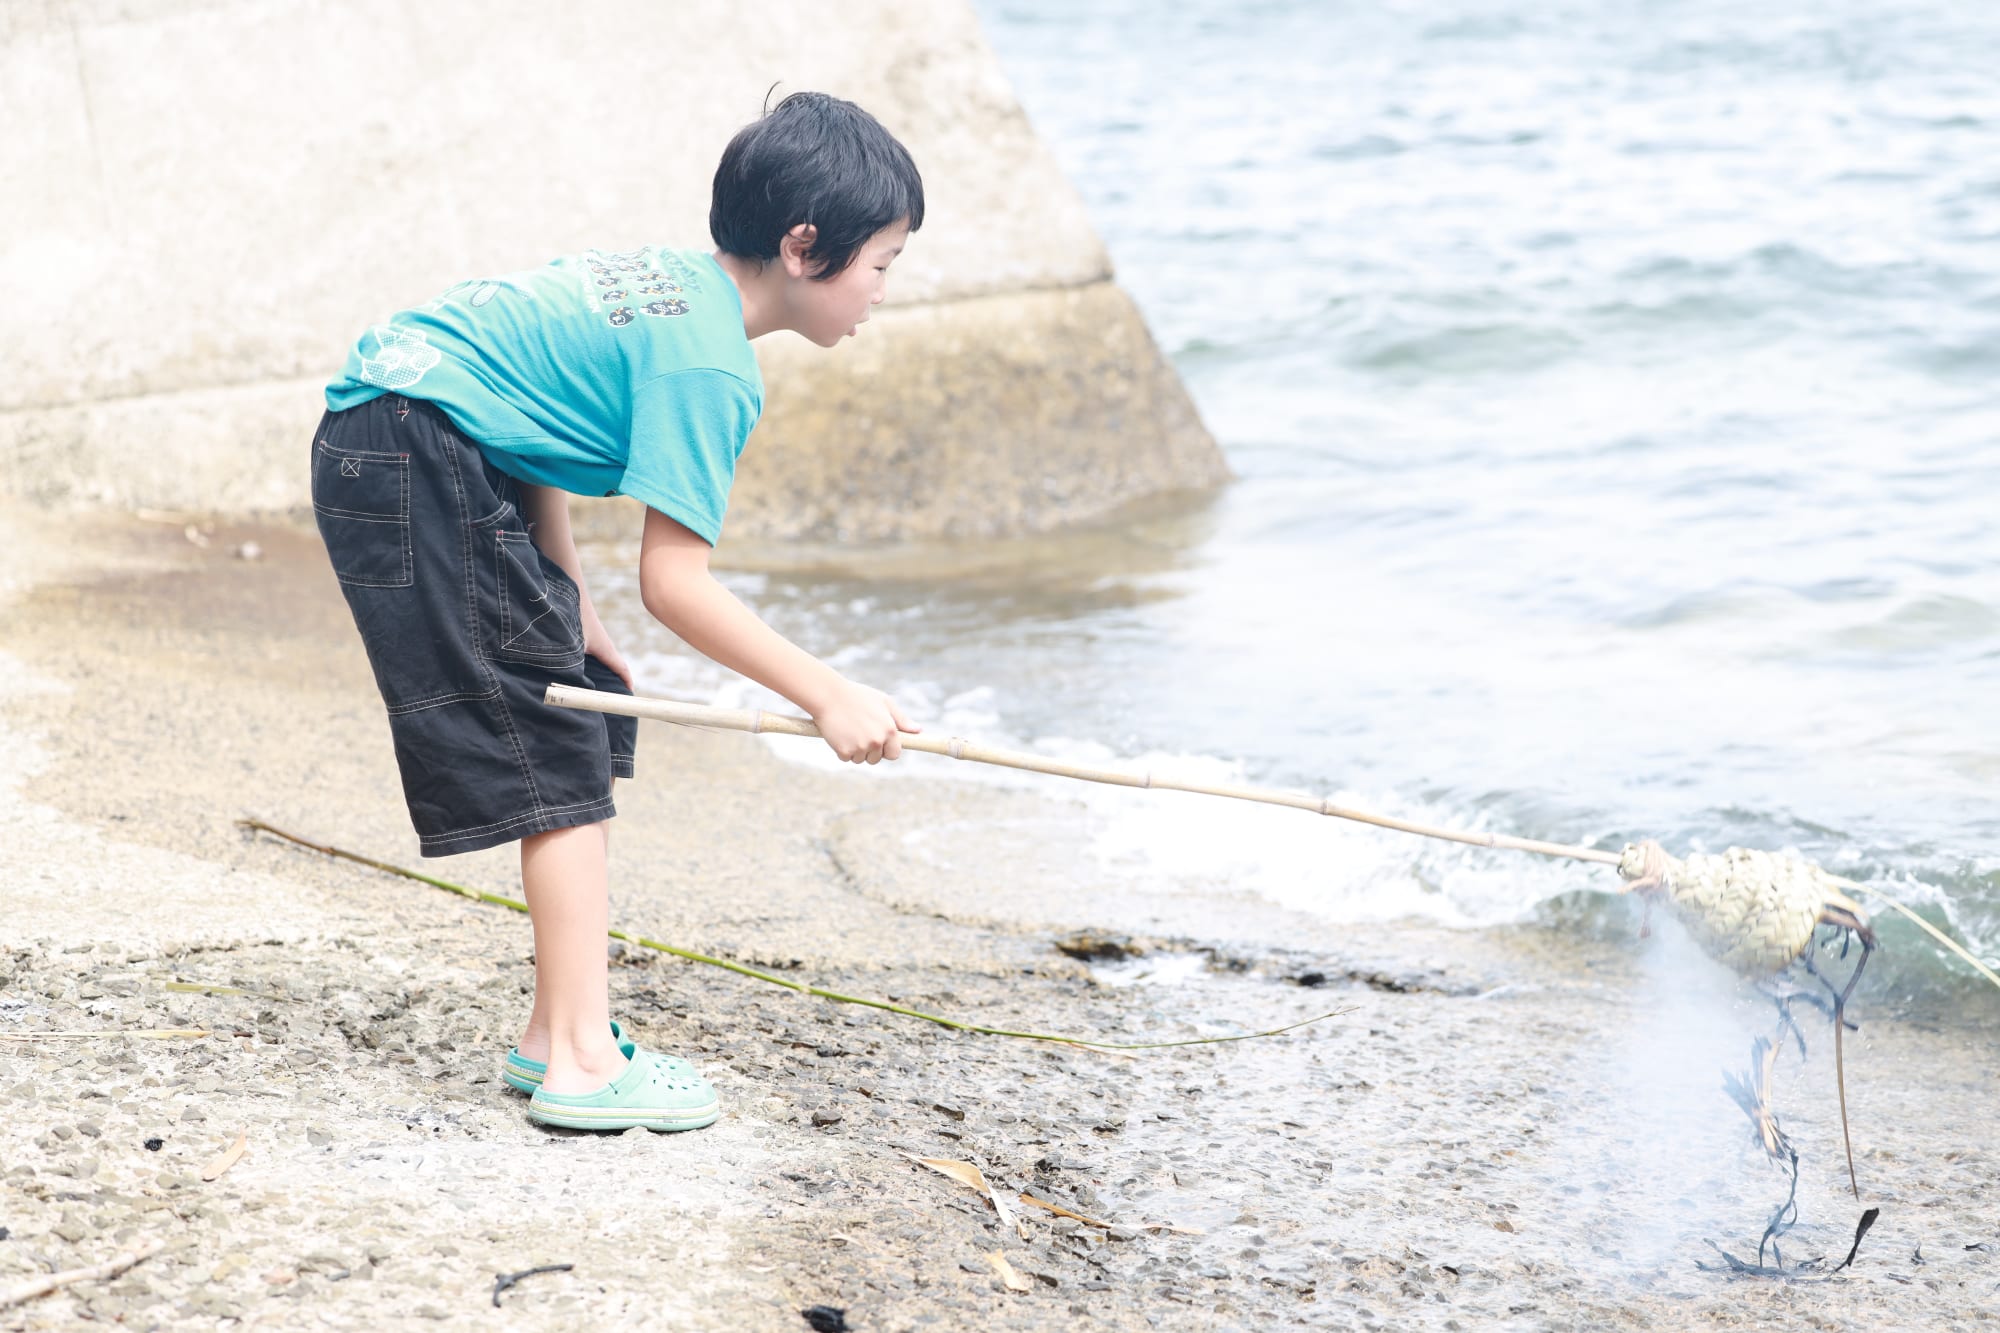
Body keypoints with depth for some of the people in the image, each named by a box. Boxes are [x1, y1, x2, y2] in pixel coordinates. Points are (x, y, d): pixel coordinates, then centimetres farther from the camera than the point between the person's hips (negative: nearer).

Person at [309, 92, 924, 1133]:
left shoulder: (670, 274, 13)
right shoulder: (709, 362, -16)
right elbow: (674, 583, -20)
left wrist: (573, 610, 15)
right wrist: (829, 696, -15)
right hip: (416, 461, -10)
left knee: (583, 718, 12)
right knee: (557, 761, -8)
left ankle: (555, 1033, 16)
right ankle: (581, 1061, -8)